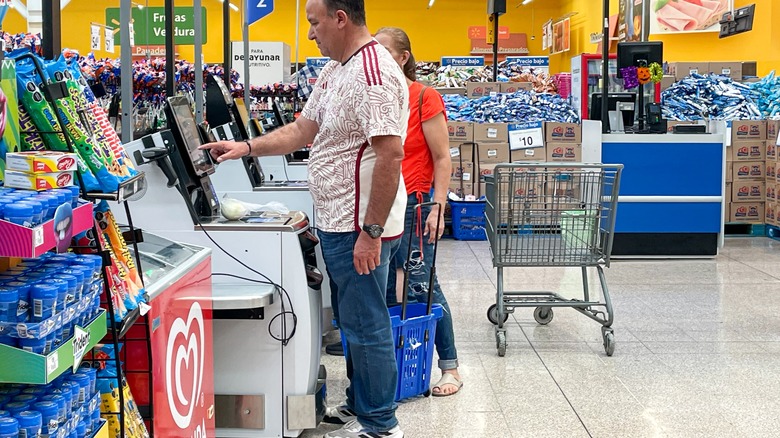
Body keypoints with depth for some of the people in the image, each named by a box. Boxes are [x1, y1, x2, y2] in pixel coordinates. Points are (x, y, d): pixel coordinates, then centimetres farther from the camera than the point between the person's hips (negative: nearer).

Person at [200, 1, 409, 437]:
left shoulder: (374, 75, -21)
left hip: (361, 229, -10)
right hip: (339, 222, 10)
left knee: (366, 325, 1)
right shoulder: (335, 70, 13)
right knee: (359, 321, 19)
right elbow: (302, 131, 21)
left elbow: (390, 155, -26)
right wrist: (245, 148, 13)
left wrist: (371, 232, -25)